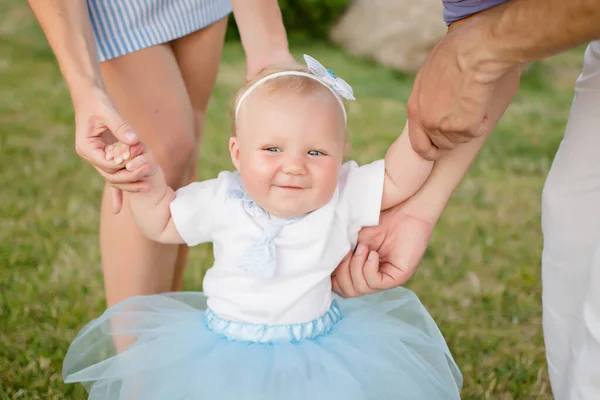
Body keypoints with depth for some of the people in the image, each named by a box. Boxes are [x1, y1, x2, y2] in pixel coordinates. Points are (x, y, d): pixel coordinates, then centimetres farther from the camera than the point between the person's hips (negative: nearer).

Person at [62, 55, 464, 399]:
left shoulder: (342, 198, -11)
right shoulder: (222, 200, -7)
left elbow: (397, 181, -13)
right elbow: (162, 224, 5)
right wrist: (148, 182, -12)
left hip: (319, 352, 0)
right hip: (226, 350, 1)